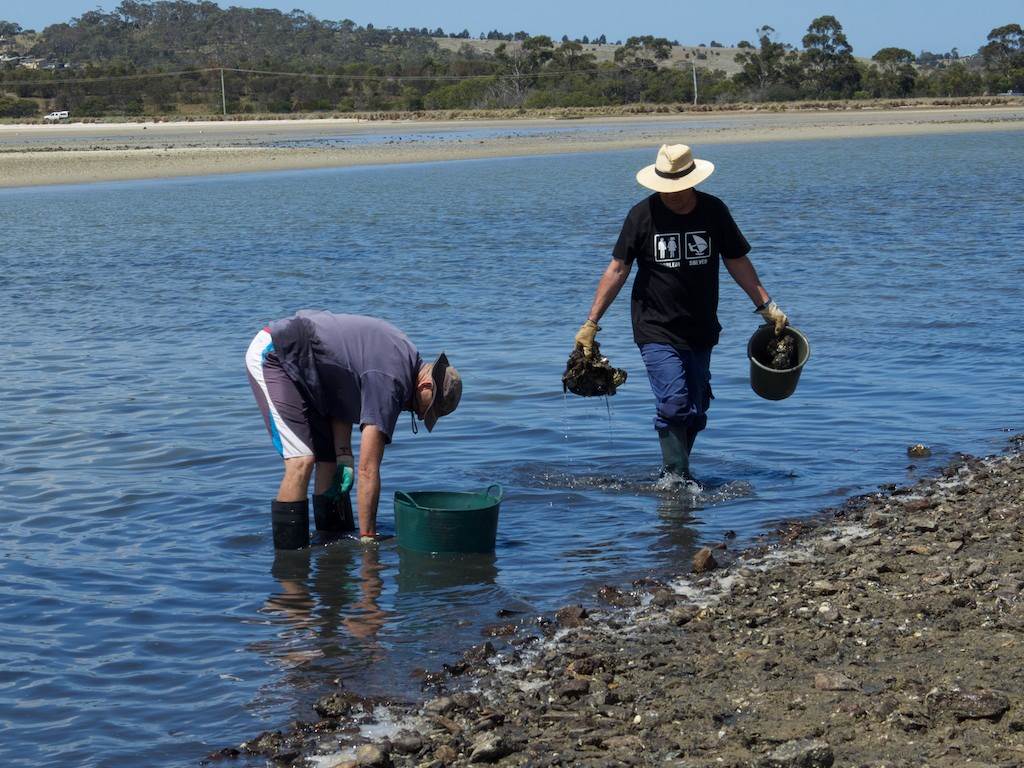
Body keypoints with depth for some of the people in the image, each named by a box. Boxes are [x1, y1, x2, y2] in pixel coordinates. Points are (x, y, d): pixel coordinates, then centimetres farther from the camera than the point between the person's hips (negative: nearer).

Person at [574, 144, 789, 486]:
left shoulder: (713, 211, 0)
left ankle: (672, 474, 22)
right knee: (674, 403, -17)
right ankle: (678, 477, -10)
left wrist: (766, 305, 5)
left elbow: (737, 262, 10)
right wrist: (591, 322, -3)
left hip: (701, 331, 3)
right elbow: (618, 269, -1)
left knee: (696, 412, 7)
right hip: (656, 330, -3)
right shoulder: (643, 214, -6)